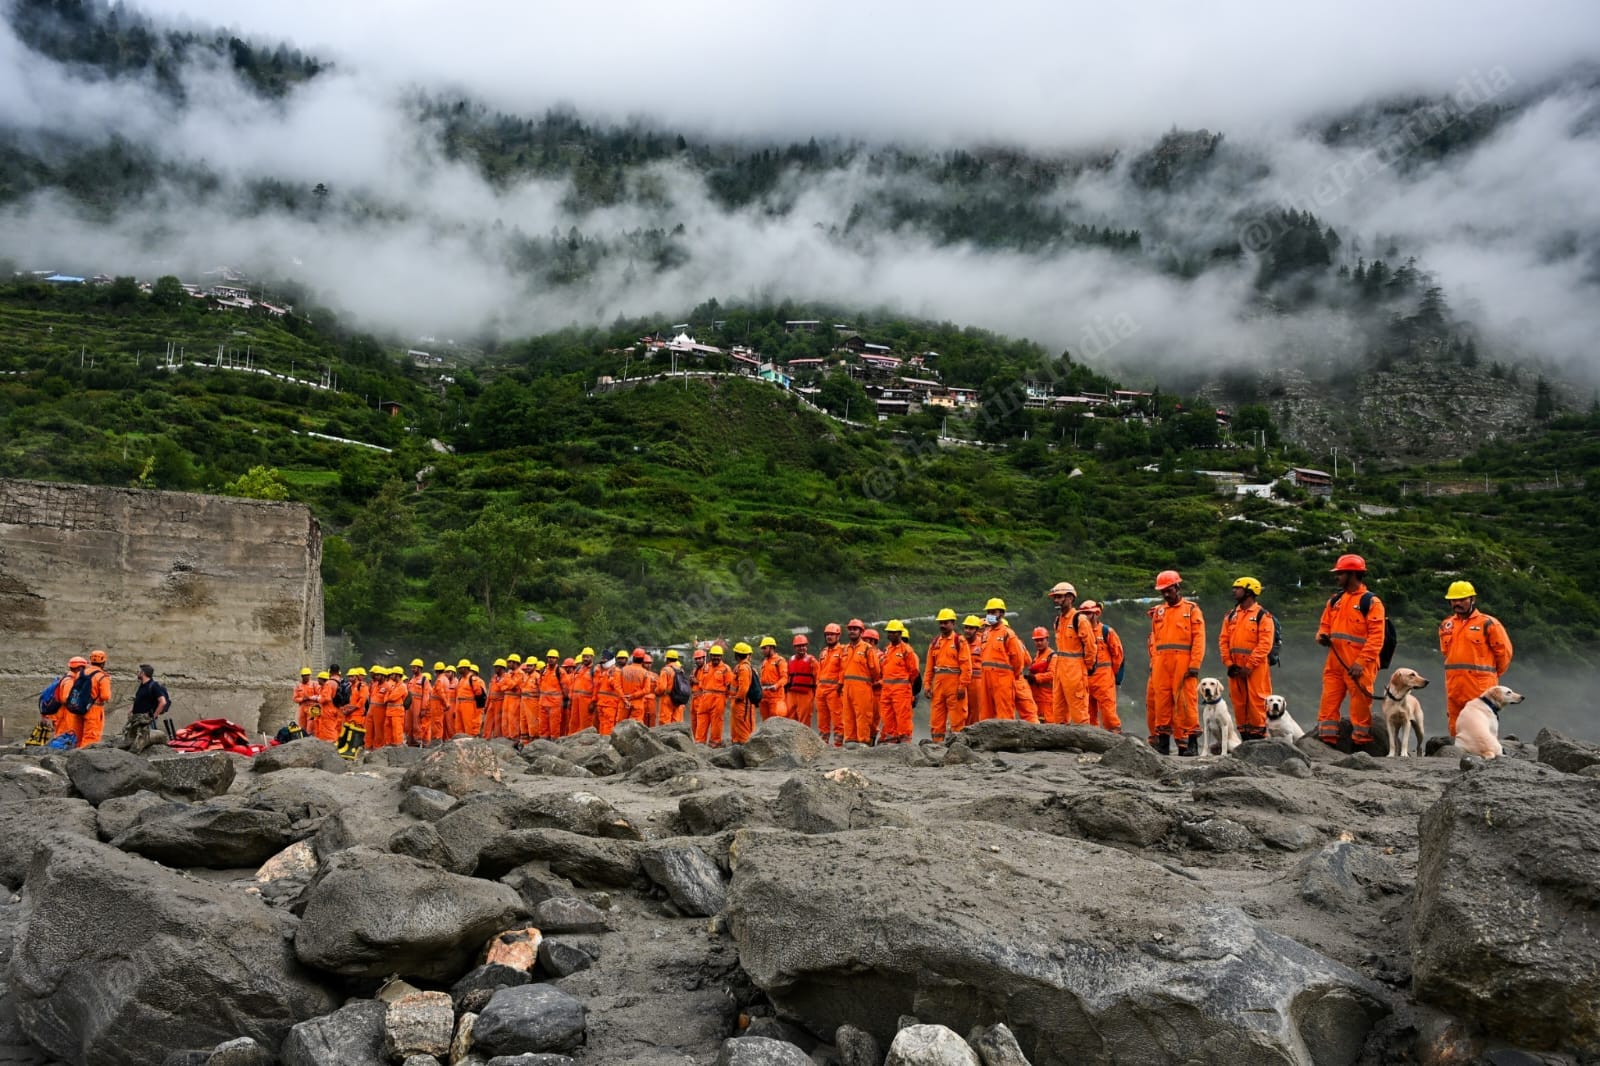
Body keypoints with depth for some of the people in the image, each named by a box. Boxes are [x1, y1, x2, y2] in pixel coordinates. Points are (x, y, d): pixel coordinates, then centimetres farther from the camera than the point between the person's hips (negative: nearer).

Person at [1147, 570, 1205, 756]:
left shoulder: (1191, 609, 4)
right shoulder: (1158, 611, 18)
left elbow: (1199, 639, -3)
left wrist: (1194, 665, -11)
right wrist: (1153, 662, 8)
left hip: (1183, 663, -4)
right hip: (1161, 664, 5)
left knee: (1185, 702, -6)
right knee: (1161, 701, 4)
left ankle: (1190, 742, -2)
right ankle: (1162, 741, 9)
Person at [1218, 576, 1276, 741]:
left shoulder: (1263, 615, -4)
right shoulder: (1230, 616, 15)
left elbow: (1265, 644, -11)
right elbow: (1223, 640, 11)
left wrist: (1249, 666, -16)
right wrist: (1229, 664, -1)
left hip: (1256, 667, -6)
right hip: (1235, 668, 6)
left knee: (1256, 702, -6)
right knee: (1238, 702, 8)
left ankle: (1258, 736, 1)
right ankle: (1244, 736, 16)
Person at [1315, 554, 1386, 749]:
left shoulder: (1371, 602, -5)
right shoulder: (1335, 600, 15)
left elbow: (1376, 637, -11)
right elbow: (1325, 624, 25)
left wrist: (1361, 663, -18)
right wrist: (1322, 636, 1)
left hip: (1358, 666, -6)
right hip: (1335, 662, 6)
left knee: (1360, 706, -1)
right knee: (1328, 703, 3)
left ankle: (1361, 744, 8)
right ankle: (1326, 742, 8)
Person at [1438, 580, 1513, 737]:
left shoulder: (1487, 624, -4)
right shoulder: (1446, 625, 14)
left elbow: (1504, 651, 2)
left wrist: (1492, 673, 12)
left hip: (1480, 686, -6)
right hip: (1454, 687, 6)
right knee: (1456, 729, 8)